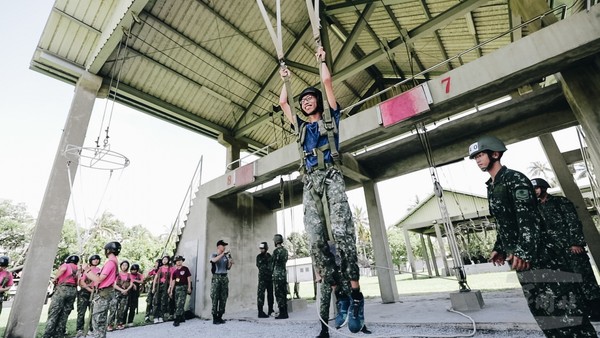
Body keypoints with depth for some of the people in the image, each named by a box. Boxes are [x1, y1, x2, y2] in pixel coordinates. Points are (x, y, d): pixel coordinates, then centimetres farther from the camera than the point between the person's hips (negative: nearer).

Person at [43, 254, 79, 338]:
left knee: (53, 312, 0)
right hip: (73, 290, 5)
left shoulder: (65, 265, 10)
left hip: (62, 288, -4)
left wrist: (55, 278, -4)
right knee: (65, 313, 10)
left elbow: (63, 269, -15)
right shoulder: (77, 269, 23)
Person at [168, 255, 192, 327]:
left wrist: (189, 287, -9)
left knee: (180, 304, -11)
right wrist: (171, 291, 10)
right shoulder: (174, 271, 9)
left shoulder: (185, 269, -3)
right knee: (177, 304, 11)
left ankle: (177, 320, -9)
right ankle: (182, 318, 24)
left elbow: (189, 278, -3)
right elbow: (173, 281, 11)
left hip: (183, 287, -6)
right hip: (176, 287, 6)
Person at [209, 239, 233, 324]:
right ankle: (214, 318, 5)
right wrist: (223, 253, -26)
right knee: (215, 298, -4)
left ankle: (220, 317, 15)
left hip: (224, 277, 5)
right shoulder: (213, 254, 0)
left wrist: (230, 263, -4)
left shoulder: (226, 256, 12)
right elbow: (214, 260, -24)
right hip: (216, 277, -5)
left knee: (223, 298, 5)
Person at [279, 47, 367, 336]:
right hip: (310, 182, 4)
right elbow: (282, 103, 35)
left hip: (331, 177, -4)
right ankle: (339, 292, -2)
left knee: (341, 233, -21)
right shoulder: (301, 126, 29)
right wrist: (286, 79, 46)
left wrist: (321, 59, 31)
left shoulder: (330, 118, 19)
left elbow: (327, 81, 17)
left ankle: (355, 293, -13)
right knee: (316, 240, -9)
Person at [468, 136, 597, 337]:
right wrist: (499, 248, 19)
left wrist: (523, 251, -25)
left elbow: (528, 218, -19)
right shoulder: (491, 188, 16)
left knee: (563, 309, -5)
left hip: (539, 255, -8)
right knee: (542, 311, 11)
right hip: (519, 256, 8)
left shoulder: (514, 178, -9)